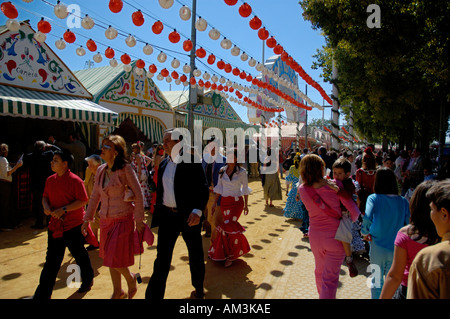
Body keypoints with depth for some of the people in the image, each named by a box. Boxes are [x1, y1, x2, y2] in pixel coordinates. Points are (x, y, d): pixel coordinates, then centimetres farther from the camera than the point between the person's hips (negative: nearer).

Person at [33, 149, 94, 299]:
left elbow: (83, 201, -16)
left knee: (80, 255, 12)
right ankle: (42, 294, 20)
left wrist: (63, 209, -21)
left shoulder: (75, 180, -14)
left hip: (74, 226, -5)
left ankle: (88, 280, 36)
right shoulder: (50, 180, 6)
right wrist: (46, 206, -4)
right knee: (52, 260, 10)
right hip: (55, 226, 5)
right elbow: (45, 196, 17)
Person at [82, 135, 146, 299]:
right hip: (106, 220, 6)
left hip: (123, 219, -6)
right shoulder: (101, 170, 6)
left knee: (116, 260, -3)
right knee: (109, 258, 14)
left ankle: (131, 278, 29)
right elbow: (95, 196, 14)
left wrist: (139, 219, -12)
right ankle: (118, 292, 33)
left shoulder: (125, 169, -12)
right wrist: (87, 218, 13)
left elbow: (138, 194, -11)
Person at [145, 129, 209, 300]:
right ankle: (154, 295, 17)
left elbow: (203, 189, -12)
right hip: (167, 215, 4)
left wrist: (197, 211, -25)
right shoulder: (163, 164, 9)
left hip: (189, 216, -4)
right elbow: (160, 191, 14)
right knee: (162, 259, 7)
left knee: (196, 256, 14)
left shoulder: (192, 162, -9)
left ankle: (199, 290, 37)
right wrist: (157, 215, 11)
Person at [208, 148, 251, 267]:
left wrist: (246, 205, 0)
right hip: (224, 202, 4)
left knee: (228, 227, -12)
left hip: (237, 202, -4)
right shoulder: (222, 171, 5)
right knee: (228, 226, 7)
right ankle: (230, 253, 26)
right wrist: (215, 203, 8)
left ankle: (229, 254, 6)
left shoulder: (241, 172, -5)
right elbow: (219, 188, 10)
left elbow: (245, 189, 0)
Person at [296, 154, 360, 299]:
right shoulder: (334, 185, -19)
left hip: (315, 236, 4)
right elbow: (354, 211, -14)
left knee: (319, 271, 27)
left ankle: (322, 294, 50)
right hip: (335, 236, -4)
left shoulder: (302, 190, -13)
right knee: (330, 278, 7)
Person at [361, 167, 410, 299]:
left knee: (377, 281, 17)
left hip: (378, 248, -2)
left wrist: (365, 233, -7)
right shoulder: (403, 202, -4)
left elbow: (367, 218, -24)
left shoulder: (374, 198, -11)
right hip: (397, 249, 2)